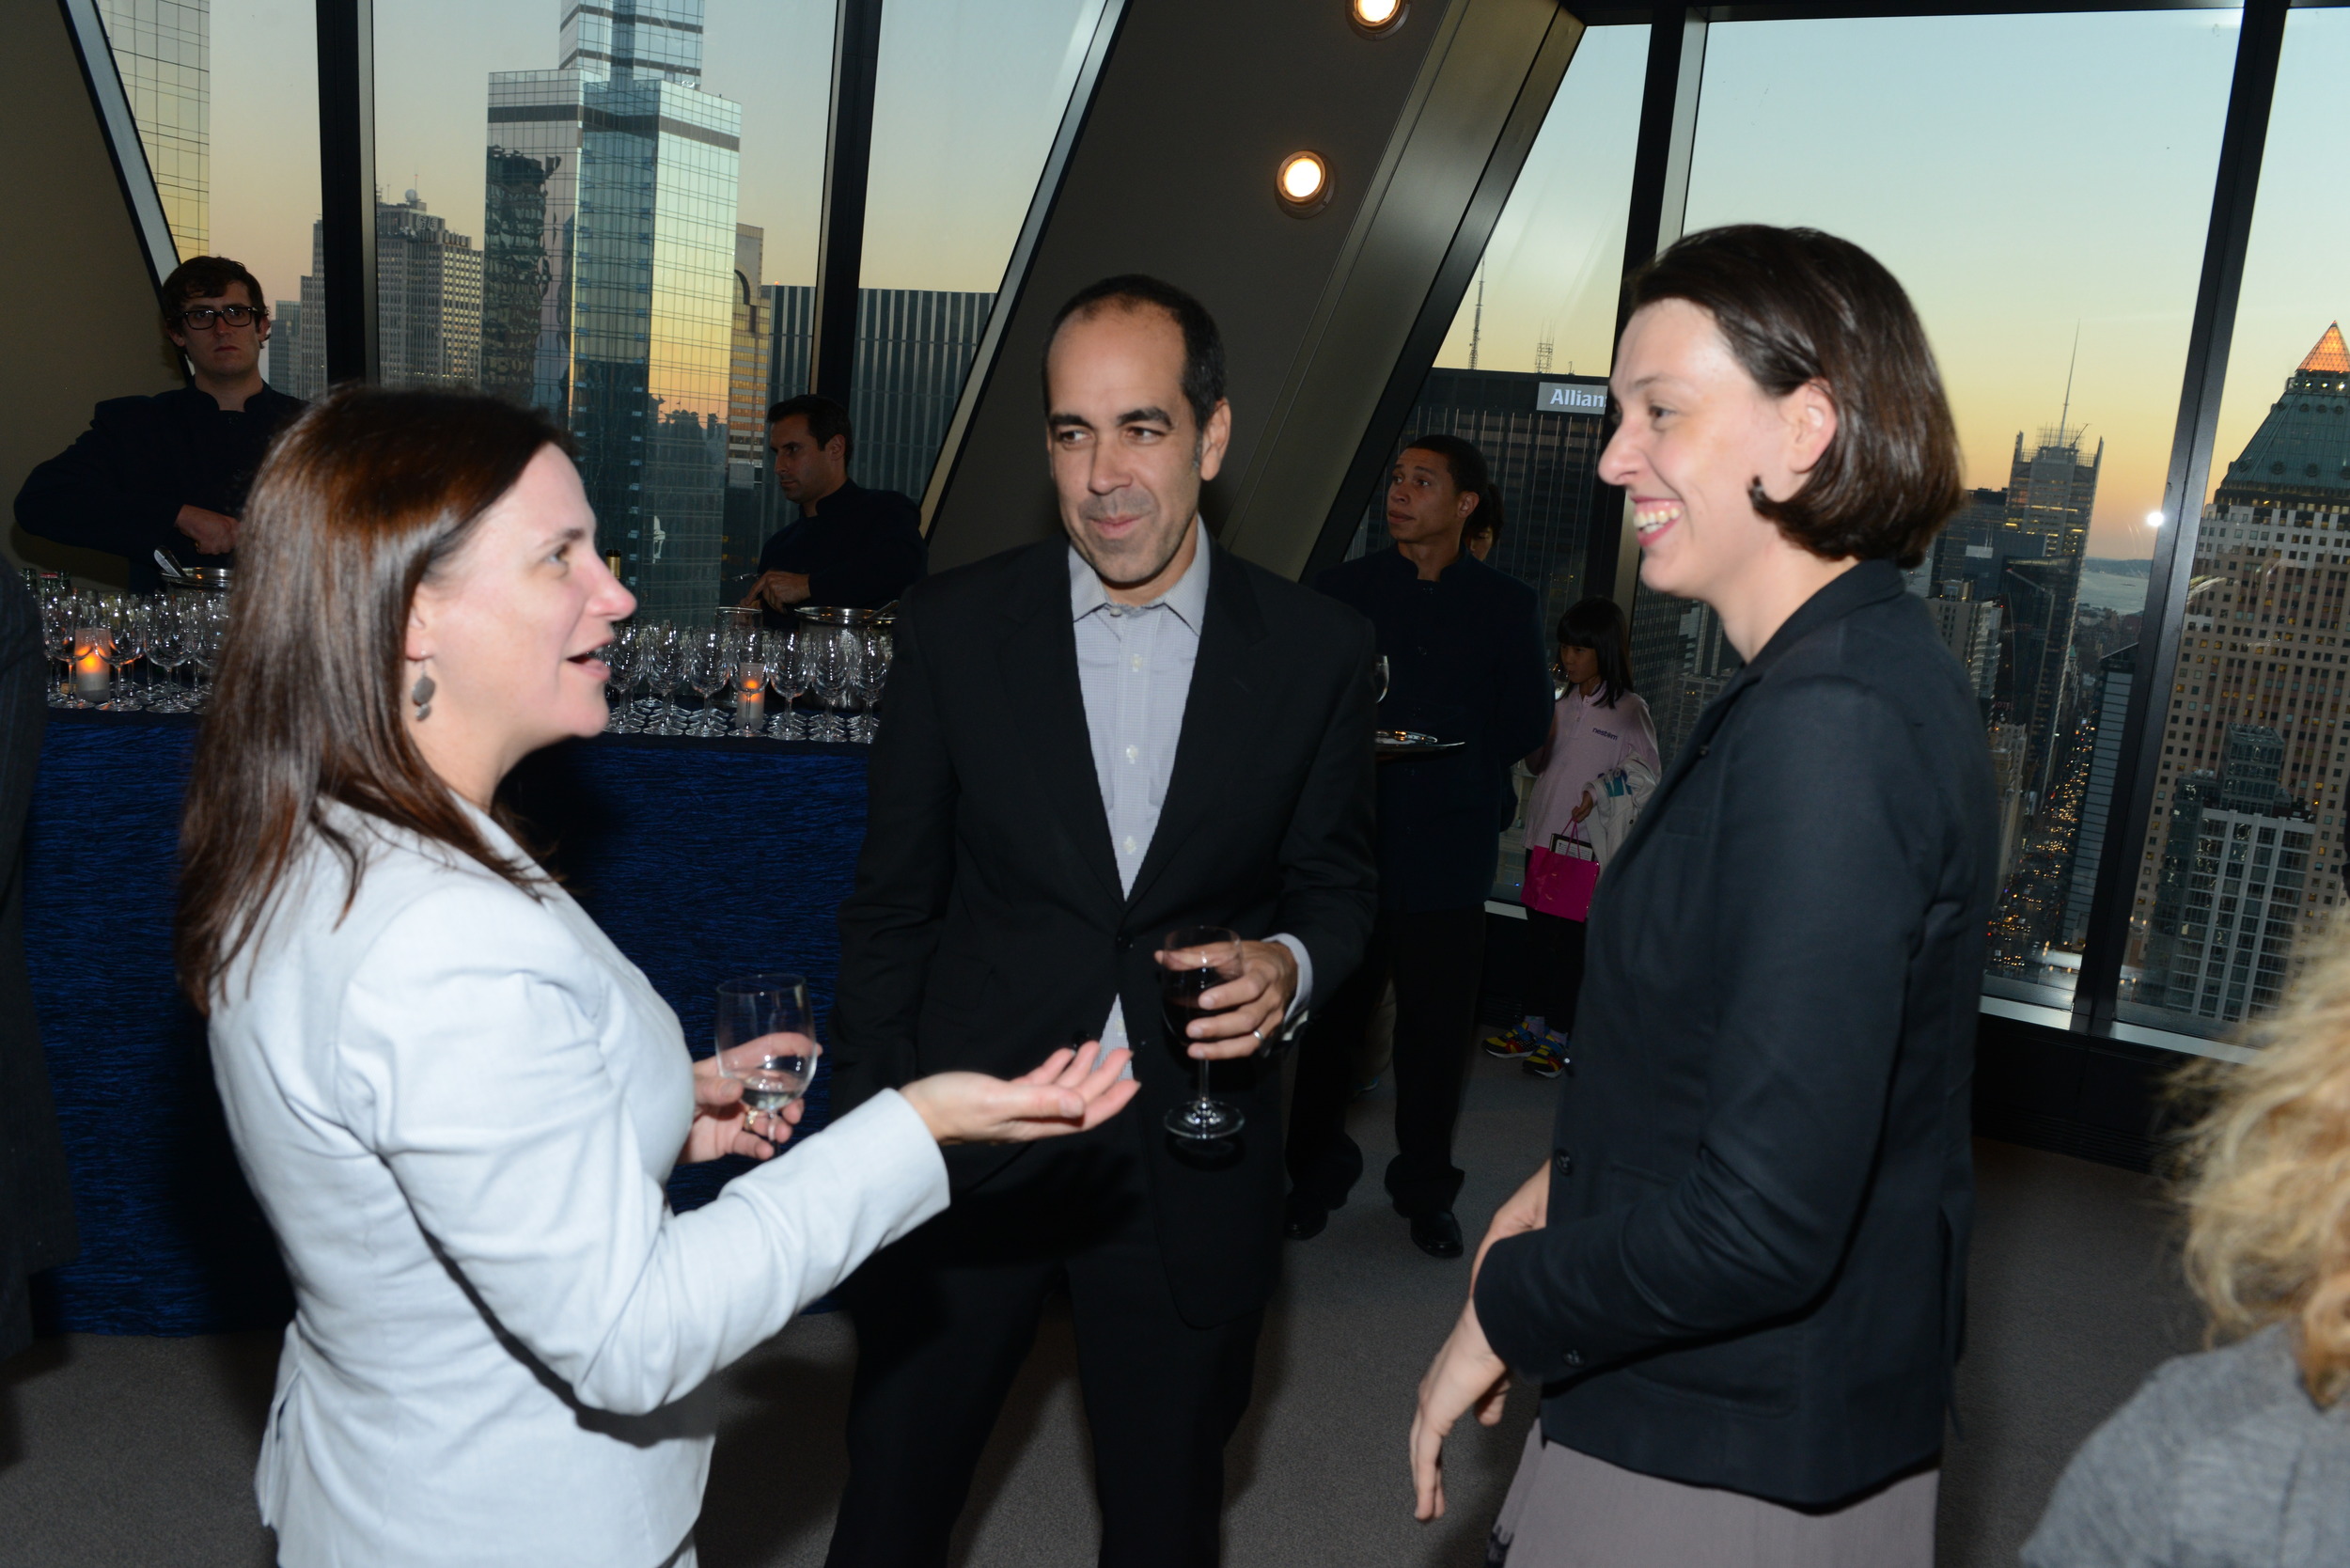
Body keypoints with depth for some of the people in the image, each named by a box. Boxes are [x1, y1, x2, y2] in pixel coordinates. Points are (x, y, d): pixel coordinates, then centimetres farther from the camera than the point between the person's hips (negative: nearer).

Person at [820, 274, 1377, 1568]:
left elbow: (1334, 880, 7)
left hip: (1191, 1168, 1)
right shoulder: (953, 627, -5)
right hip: (966, 1141, 0)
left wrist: (1294, 965, -16)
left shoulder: (1317, 651, -4)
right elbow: (890, 906, 1)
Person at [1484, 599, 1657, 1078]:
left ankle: (1559, 1037, 9)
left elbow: (1645, 776, -6)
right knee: (1538, 934, 12)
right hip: (1545, 836, 6)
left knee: (1573, 940, 0)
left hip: (1588, 846, -6)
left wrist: (1597, 795, -14)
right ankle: (1533, 1025, 23)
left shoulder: (1628, 711, -7)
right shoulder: (1562, 703, 11)